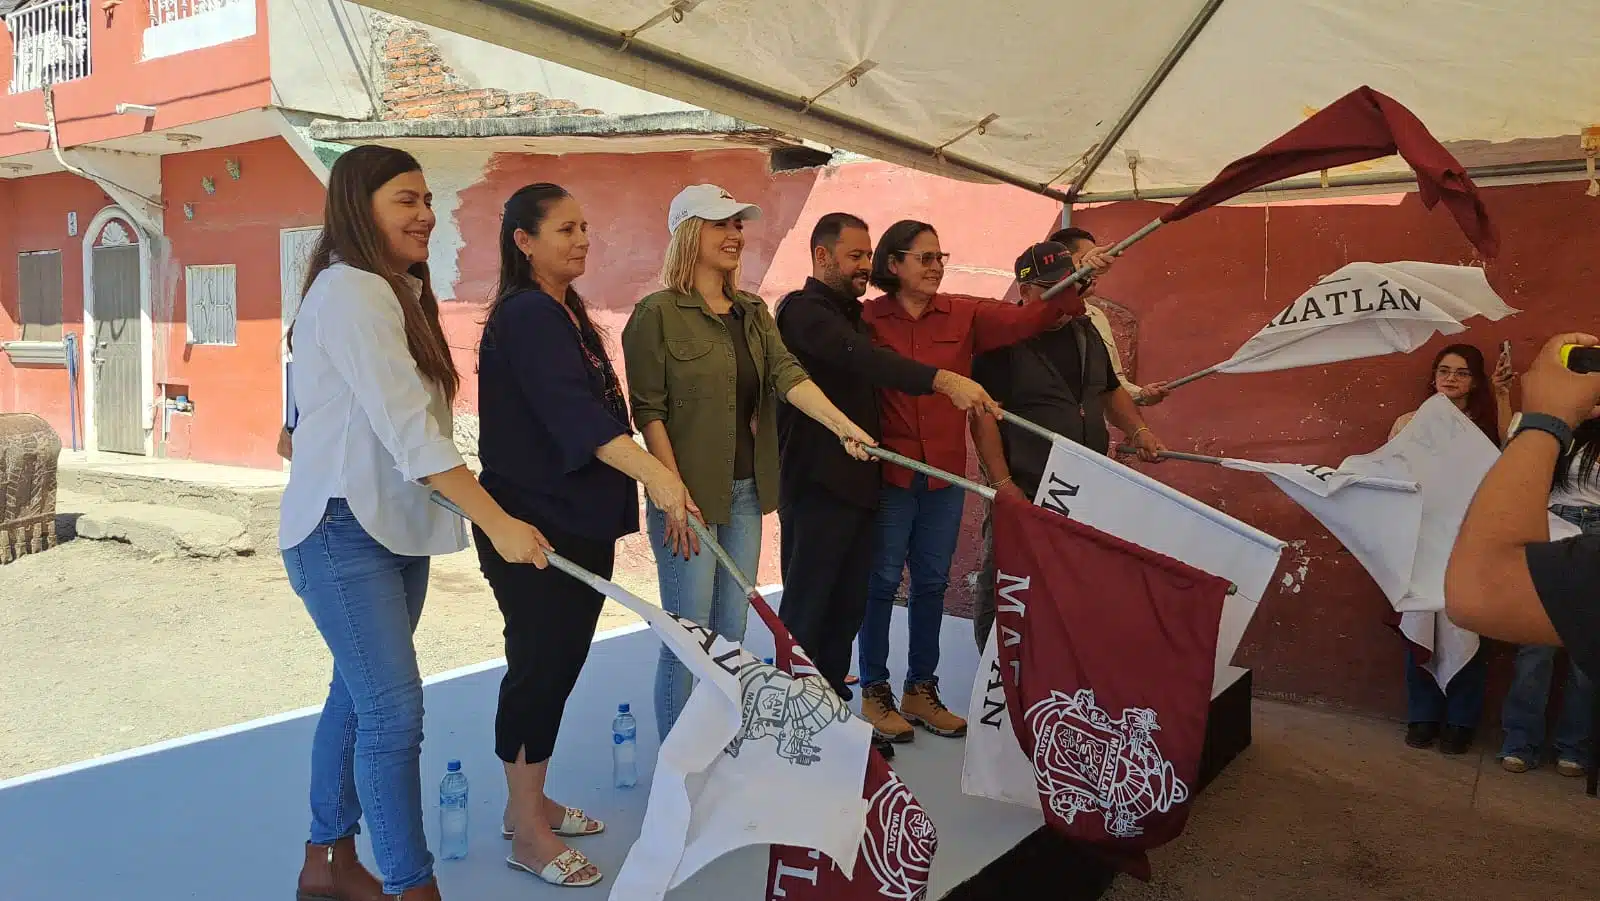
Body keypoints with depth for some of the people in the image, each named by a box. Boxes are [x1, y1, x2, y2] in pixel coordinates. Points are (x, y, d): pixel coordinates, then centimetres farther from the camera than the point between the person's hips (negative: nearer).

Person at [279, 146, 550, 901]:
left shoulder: (394, 292, 16)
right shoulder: (350, 292, -16)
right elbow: (407, 428, -24)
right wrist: (498, 523, -27)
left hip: (396, 524, 9)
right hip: (346, 529, -9)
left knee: (358, 695, 15)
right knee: (394, 709, -9)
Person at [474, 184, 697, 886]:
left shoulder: (564, 313, 15)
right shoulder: (525, 316, -15)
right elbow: (571, 412, -29)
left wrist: (652, 477, 26)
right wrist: (653, 472, -40)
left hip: (578, 522, 9)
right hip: (534, 525, -9)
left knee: (560, 662, 14)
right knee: (539, 664, -2)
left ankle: (530, 803, 28)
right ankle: (527, 831, 12)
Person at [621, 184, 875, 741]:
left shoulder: (754, 312, 11)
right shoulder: (658, 314, -8)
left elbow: (787, 375, -4)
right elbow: (648, 411, -11)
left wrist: (842, 424, -20)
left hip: (745, 491, 7)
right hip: (690, 495, -6)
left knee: (730, 636, 13)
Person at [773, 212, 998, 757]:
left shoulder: (851, 313, 20)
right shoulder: (804, 309, -10)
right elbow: (860, 359, -28)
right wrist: (943, 379, -40)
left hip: (857, 482, 9)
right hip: (816, 484, -9)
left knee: (847, 609, 13)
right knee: (806, 612, -1)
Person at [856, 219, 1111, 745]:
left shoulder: (964, 316, 5)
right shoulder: (867, 319, -7)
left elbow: (1026, 321, -4)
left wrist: (1077, 283, -15)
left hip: (945, 475, 5)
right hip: (888, 474, -5)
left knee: (932, 582, 13)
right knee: (882, 582, 5)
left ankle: (921, 690, 28)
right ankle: (874, 692, 20)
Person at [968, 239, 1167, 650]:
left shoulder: (1086, 332, 13)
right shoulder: (1003, 339, -9)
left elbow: (1111, 390, 26)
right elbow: (984, 415, -14)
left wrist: (1138, 431, 10)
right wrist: (1002, 483, -19)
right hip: (1024, 490, -6)